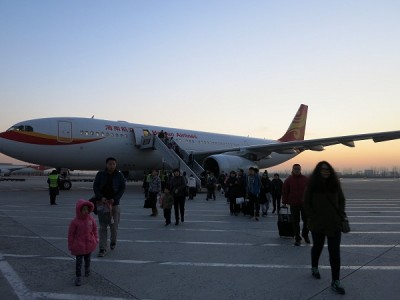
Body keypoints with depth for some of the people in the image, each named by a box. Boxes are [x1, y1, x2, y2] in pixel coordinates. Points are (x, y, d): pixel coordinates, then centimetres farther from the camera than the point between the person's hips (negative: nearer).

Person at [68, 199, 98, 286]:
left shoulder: (91, 219, -9)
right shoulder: (74, 222, -18)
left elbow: (94, 229, 5)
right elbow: (71, 234, -10)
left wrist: (95, 239, 8)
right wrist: (70, 246, -6)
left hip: (89, 244, 4)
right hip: (79, 245, -3)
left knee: (87, 259, 23)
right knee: (78, 261, 2)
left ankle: (87, 269, 48)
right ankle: (78, 277, 15)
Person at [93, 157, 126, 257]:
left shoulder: (119, 176, -1)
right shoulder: (100, 174, 0)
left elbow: (122, 188, -2)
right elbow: (95, 186, -1)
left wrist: (114, 199, -14)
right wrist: (101, 197, -16)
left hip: (114, 203, 0)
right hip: (102, 203, 0)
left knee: (114, 225, 7)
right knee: (103, 227, 3)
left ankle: (113, 241, 37)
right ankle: (102, 248, 11)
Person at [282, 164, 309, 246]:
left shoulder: (305, 179, 2)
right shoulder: (289, 180, -2)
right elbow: (284, 192, 0)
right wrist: (285, 202, -2)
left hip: (304, 204, 1)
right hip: (294, 205, -1)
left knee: (306, 220, 10)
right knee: (296, 222, 6)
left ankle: (305, 235, 33)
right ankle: (297, 238, 17)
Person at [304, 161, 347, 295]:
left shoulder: (335, 184, 0)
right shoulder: (312, 185, -8)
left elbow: (342, 200, 9)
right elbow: (306, 203, -5)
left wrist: (341, 215, -2)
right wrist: (313, 217, -10)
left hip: (334, 223, 2)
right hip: (317, 223, -1)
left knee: (335, 251, -2)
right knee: (317, 246, 18)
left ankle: (335, 281, 6)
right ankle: (314, 267, 44)